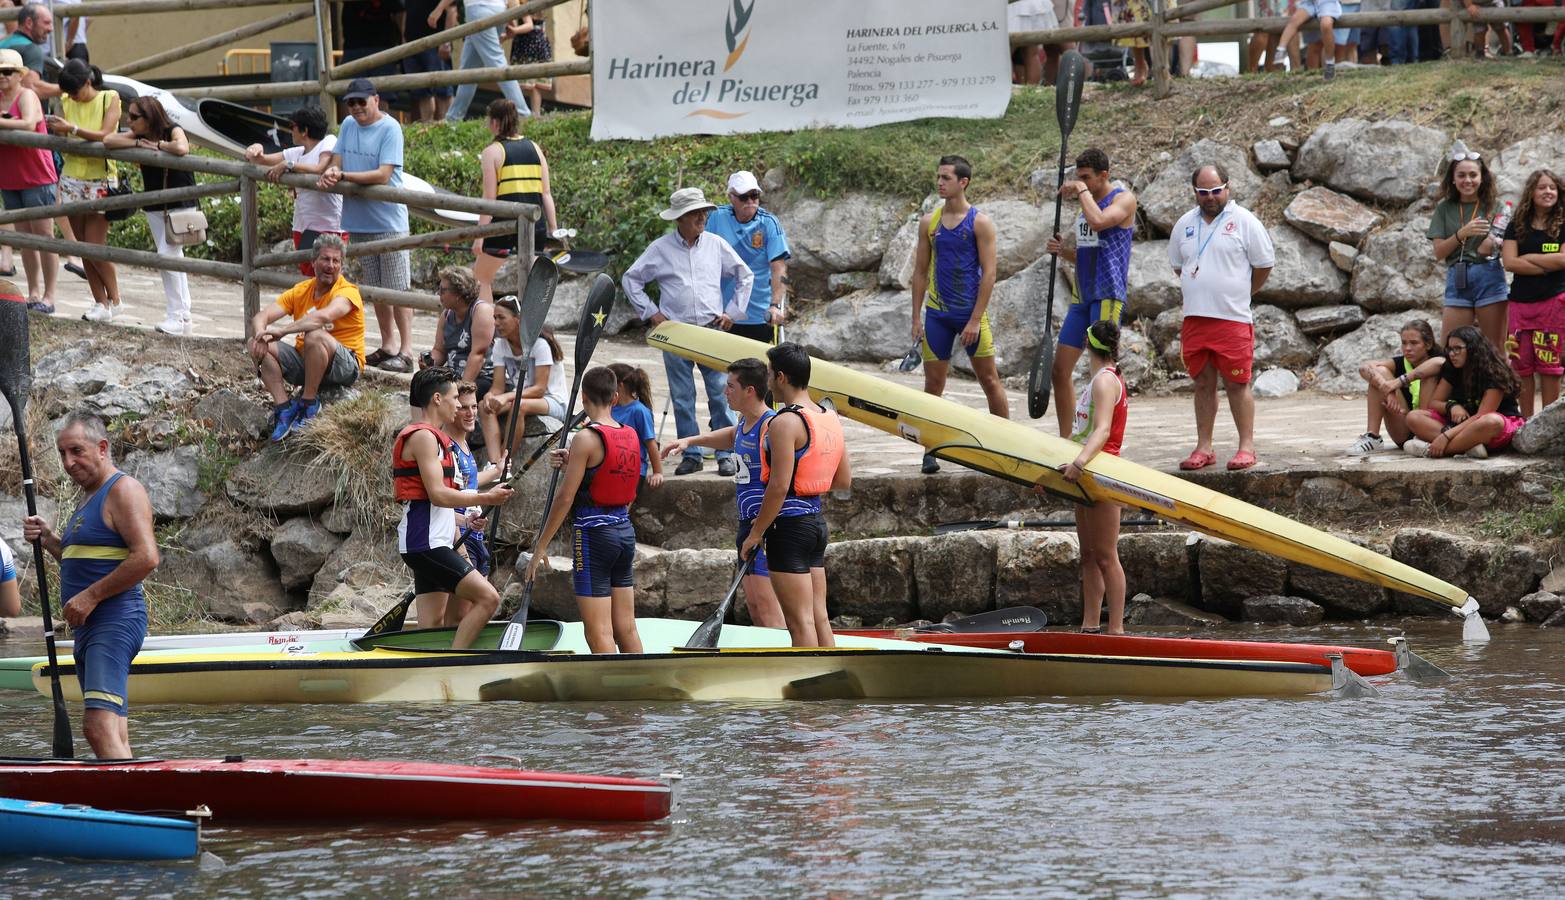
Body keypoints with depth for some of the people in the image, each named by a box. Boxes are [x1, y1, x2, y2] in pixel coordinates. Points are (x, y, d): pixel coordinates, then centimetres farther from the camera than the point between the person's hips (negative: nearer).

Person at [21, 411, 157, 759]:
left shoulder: (123, 490, -8)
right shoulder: (91, 496, 22)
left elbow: (146, 558, -20)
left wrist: (91, 597, -17)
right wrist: (48, 539, 14)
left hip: (115, 621, -11)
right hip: (90, 626, 11)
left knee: (99, 726, -24)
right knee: (114, 737, 7)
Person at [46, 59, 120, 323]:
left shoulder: (110, 99, -5)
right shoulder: (66, 102, 6)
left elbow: (105, 135, -17)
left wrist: (71, 128, -27)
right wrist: (55, 129, -19)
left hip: (100, 180, -4)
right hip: (72, 179, 4)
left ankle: (114, 299, 10)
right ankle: (100, 302, 11)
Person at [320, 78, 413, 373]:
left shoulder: (390, 129, -11)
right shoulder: (348, 125, 9)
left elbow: (383, 175, -18)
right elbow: (336, 161, 8)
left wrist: (343, 175, -21)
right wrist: (331, 172, -16)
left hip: (389, 220, -7)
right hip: (359, 221, 7)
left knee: (397, 288, -5)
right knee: (374, 288, 14)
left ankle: (406, 351, -4)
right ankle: (388, 345, 23)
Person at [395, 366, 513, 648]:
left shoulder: (433, 437, 22)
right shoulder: (424, 436, -11)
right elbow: (437, 494, -18)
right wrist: (485, 498, -10)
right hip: (426, 543, -11)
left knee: (432, 622, 7)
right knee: (487, 597, -17)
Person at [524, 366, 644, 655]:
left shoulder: (586, 438, -14)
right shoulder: (631, 436, 7)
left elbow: (565, 498, -14)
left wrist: (540, 546, -9)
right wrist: (574, 463, 20)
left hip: (593, 533, -7)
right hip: (625, 530, 7)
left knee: (598, 632, -6)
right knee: (626, 628, 13)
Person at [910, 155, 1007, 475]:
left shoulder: (980, 223, -5)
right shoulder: (929, 222, 6)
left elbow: (988, 273, -8)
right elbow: (921, 272, 11)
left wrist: (975, 321, -14)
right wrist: (916, 318, 4)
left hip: (971, 312, -3)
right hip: (937, 313, 3)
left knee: (990, 380, 2)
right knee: (933, 383, 2)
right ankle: (930, 451, 7)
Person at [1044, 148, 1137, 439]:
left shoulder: (1123, 199, -4)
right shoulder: (1086, 204, 19)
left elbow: (1098, 221, -26)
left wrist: (1082, 190, -12)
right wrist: (1062, 251, 5)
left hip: (1107, 295, -8)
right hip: (1082, 295, 8)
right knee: (1060, 371, 4)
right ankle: (1065, 441, 11)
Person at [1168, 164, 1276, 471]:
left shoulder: (1244, 221, -4)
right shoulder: (1185, 225, 12)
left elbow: (1263, 265, 0)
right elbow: (1178, 265, 24)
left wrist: (1239, 295, 8)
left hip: (1233, 319, -5)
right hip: (1194, 319, 5)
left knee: (1237, 384, -3)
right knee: (1203, 384, 9)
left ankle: (1247, 446, 2)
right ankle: (1204, 448, 14)